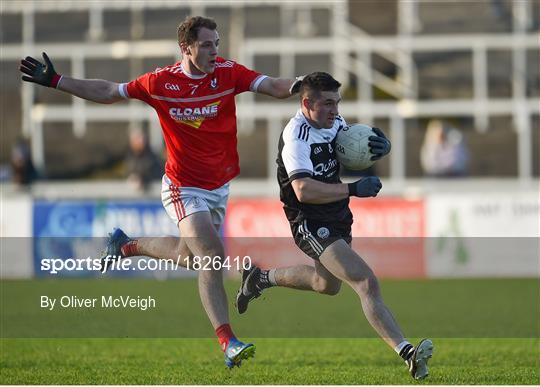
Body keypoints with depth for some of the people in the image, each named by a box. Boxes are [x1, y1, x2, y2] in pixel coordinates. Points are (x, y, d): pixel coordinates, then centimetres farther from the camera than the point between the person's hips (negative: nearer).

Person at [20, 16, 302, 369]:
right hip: (184, 187, -5)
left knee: (190, 256, 19)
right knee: (212, 257, -19)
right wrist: (55, 81, 2)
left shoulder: (228, 72, -7)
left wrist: (297, 85, -40)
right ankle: (227, 342, -20)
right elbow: (109, 92, 2)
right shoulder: (161, 82, -11)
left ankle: (128, 246, 44)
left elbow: (272, 86, -18)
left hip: (219, 186, 5)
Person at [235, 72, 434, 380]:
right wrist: (353, 189, -37)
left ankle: (262, 278, 49)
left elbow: (363, 152, 15)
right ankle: (406, 353, -31)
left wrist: (381, 146, -9)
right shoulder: (296, 137, -22)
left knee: (327, 284, 31)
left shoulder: (335, 123, 2)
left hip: (338, 219, 9)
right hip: (311, 225, -9)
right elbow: (304, 190, -34)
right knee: (368, 284, -22)